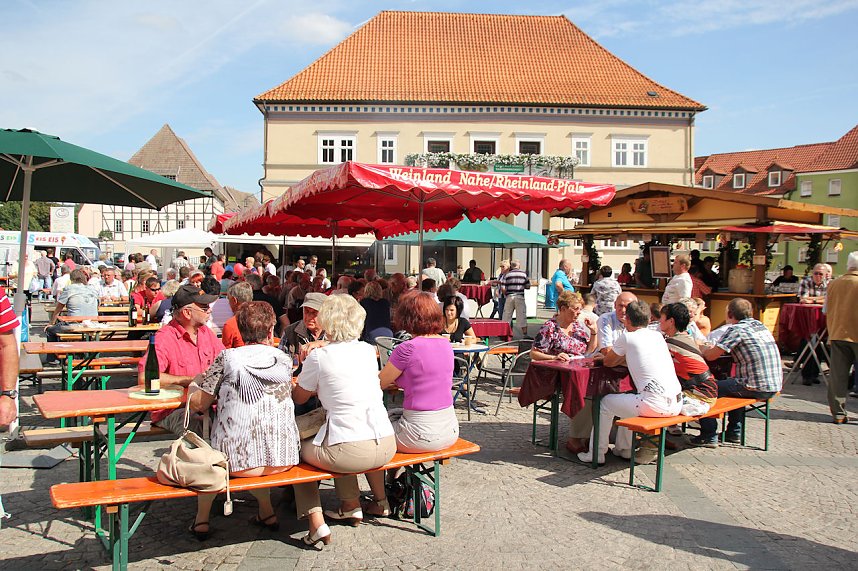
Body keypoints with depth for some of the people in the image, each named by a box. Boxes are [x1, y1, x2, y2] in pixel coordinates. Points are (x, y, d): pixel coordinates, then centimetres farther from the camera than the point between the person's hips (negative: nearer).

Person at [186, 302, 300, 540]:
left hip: (239, 459, -3)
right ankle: (266, 512, 35)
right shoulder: (284, 359, 6)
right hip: (283, 458, 3)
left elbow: (198, 404, -2)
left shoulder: (227, 358, -3)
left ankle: (201, 519, 31)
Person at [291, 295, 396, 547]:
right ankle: (351, 506, 37)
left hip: (351, 453, -5)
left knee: (299, 449, 22)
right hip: (387, 446, 6)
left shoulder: (318, 357, -6)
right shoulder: (368, 350, 7)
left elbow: (298, 398, 9)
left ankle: (316, 523, 13)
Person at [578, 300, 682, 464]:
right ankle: (623, 449, 40)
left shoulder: (627, 337, -1)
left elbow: (608, 362, 12)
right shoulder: (658, 336, 16)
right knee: (628, 400, 33)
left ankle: (596, 454, 21)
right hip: (677, 404, 7)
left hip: (656, 405, -7)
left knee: (605, 403, 14)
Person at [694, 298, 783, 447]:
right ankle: (734, 432, 37)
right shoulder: (760, 325, 14)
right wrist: (714, 348, 20)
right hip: (774, 387, 9)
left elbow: (710, 356, -13)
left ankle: (709, 436, 4)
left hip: (756, 388, -9)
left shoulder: (737, 330, -12)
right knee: (732, 383, 34)